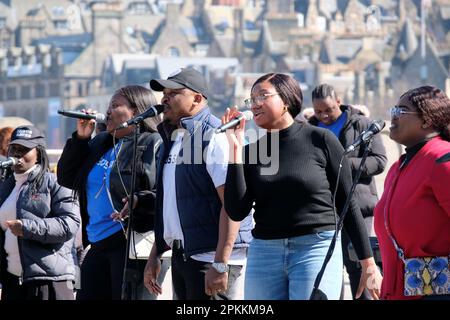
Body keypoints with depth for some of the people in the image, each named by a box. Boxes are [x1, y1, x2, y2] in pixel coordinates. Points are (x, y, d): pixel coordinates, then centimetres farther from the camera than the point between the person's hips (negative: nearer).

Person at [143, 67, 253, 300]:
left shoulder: (214, 136, -11)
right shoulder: (172, 139, 17)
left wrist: (220, 264, -23)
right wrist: (155, 255, 21)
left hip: (211, 257, -9)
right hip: (181, 255, 9)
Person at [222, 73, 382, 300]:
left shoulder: (320, 140, 0)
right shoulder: (252, 151, 8)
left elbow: (348, 204, 2)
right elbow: (236, 211, -2)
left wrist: (368, 263, 0)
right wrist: (235, 149, -3)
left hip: (317, 249, -4)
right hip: (264, 253, 4)